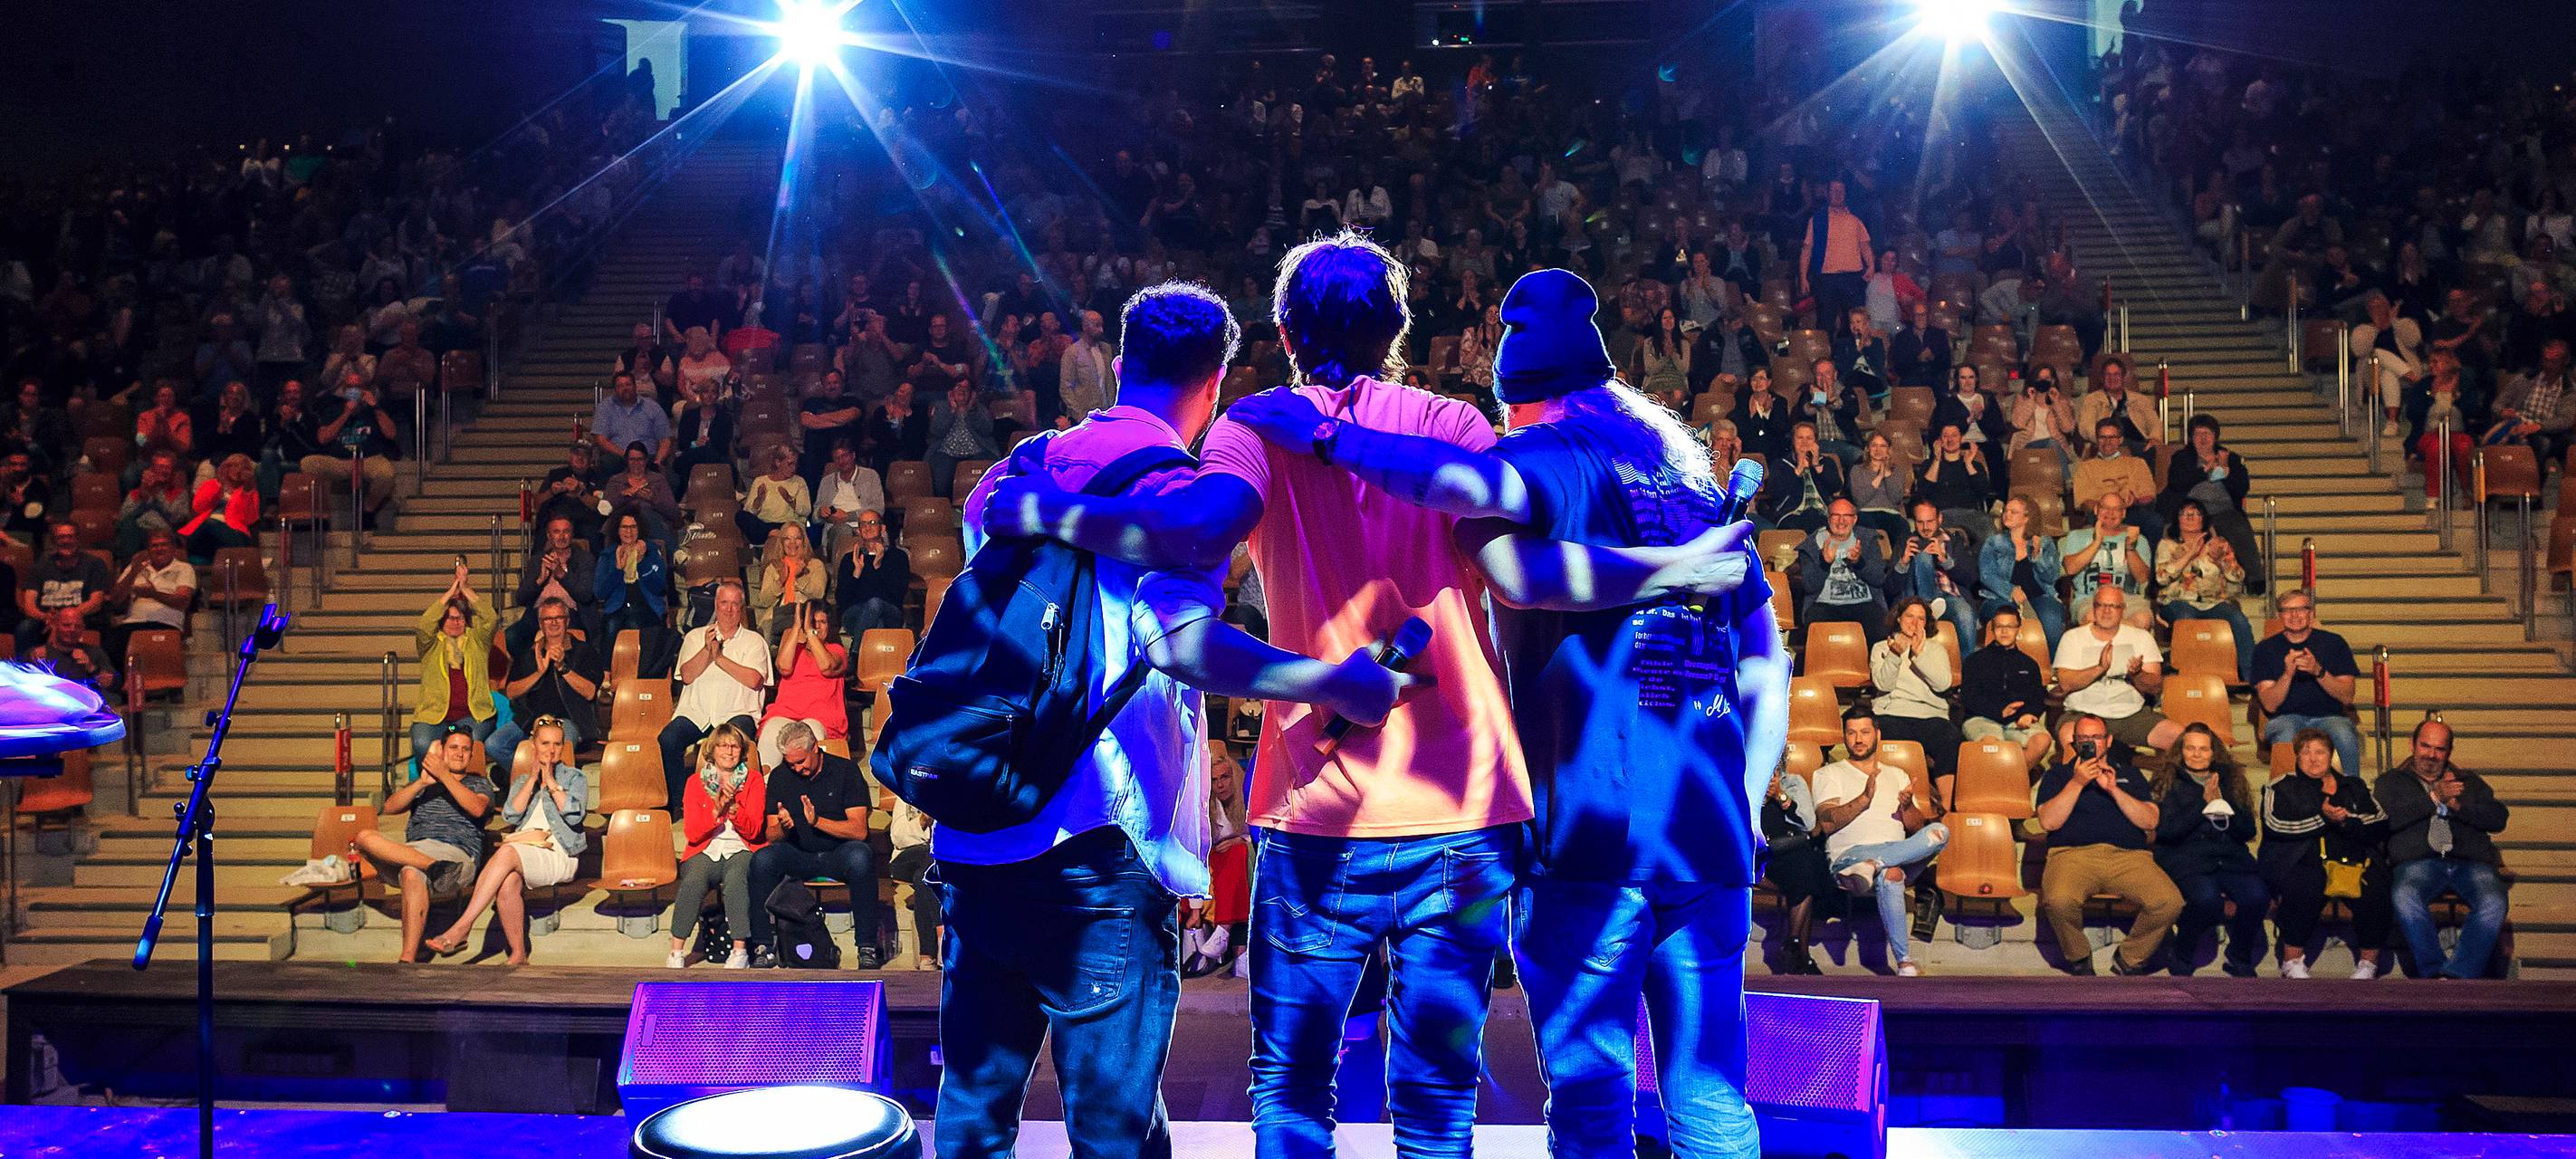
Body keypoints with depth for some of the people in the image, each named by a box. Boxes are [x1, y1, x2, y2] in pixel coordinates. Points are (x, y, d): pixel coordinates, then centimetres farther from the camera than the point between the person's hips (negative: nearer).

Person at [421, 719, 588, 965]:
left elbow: (574, 814, -3)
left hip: (558, 855, -3)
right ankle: (518, 955, -30)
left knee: (507, 852, -36)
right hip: (522, 853, 3)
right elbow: (510, 816, 7)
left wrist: (550, 781, -1)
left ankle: (460, 929, -40)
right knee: (508, 882, -36)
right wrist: (533, 779, 2)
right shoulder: (522, 782, 27)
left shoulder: (575, 777, 17)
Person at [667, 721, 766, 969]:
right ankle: (676, 951, -28)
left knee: (736, 878, -35)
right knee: (693, 880, -33)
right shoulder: (695, 781, 9)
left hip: (741, 850, -1)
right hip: (705, 851, 1)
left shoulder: (754, 779, 7)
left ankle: (740, 951, -33)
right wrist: (716, 811, -18)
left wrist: (733, 807, -19)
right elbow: (691, 833, -1)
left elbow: (753, 831, -2)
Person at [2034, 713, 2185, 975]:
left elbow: (2150, 821, 8)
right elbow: (2048, 822, 1)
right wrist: (2077, 783, -4)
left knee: (2170, 902, -27)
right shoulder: (2057, 774, 18)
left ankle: (2129, 958, -1)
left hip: (2128, 856, 2)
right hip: (2073, 854, -2)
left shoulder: (2129, 773, 24)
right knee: (2058, 901, -36)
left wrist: (2114, 790, -2)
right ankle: (2078, 958, -5)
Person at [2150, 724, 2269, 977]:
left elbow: (2248, 831, 12)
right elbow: (2166, 830, -6)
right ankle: (2182, 961, -9)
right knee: (2207, 898, -35)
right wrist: (2204, 802, -7)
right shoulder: (2168, 782, 8)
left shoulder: (2230, 780, 19)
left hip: (2230, 857, 4)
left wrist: (2221, 803, -3)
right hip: (2185, 858, -4)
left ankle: (2239, 961, -1)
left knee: (2257, 896, -27)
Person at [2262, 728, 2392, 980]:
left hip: (2351, 859, 3)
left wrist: (2346, 821, -9)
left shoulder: (2354, 786, 24)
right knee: (2307, 887, -35)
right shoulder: (2280, 788, 16)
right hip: (2297, 861, -2)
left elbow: (2381, 822, 8)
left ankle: (2368, 962, -12)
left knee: (2374, 888, -28)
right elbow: (2276, 826, -4)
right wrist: (2322, 818, -10)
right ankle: (2292, 962, -19)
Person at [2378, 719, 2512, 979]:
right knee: (2404, 896, -37)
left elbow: (2500, 818, 15)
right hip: (2418, 861, -2)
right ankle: (2434, 972, -36)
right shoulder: (2391, 782, 23)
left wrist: (2457, 806, 0)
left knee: (2494, 902, -32)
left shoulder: (2469, 781, 30)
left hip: (2470, 862, 2)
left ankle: (2458, 974, -38)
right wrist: (2433, 799, 1)